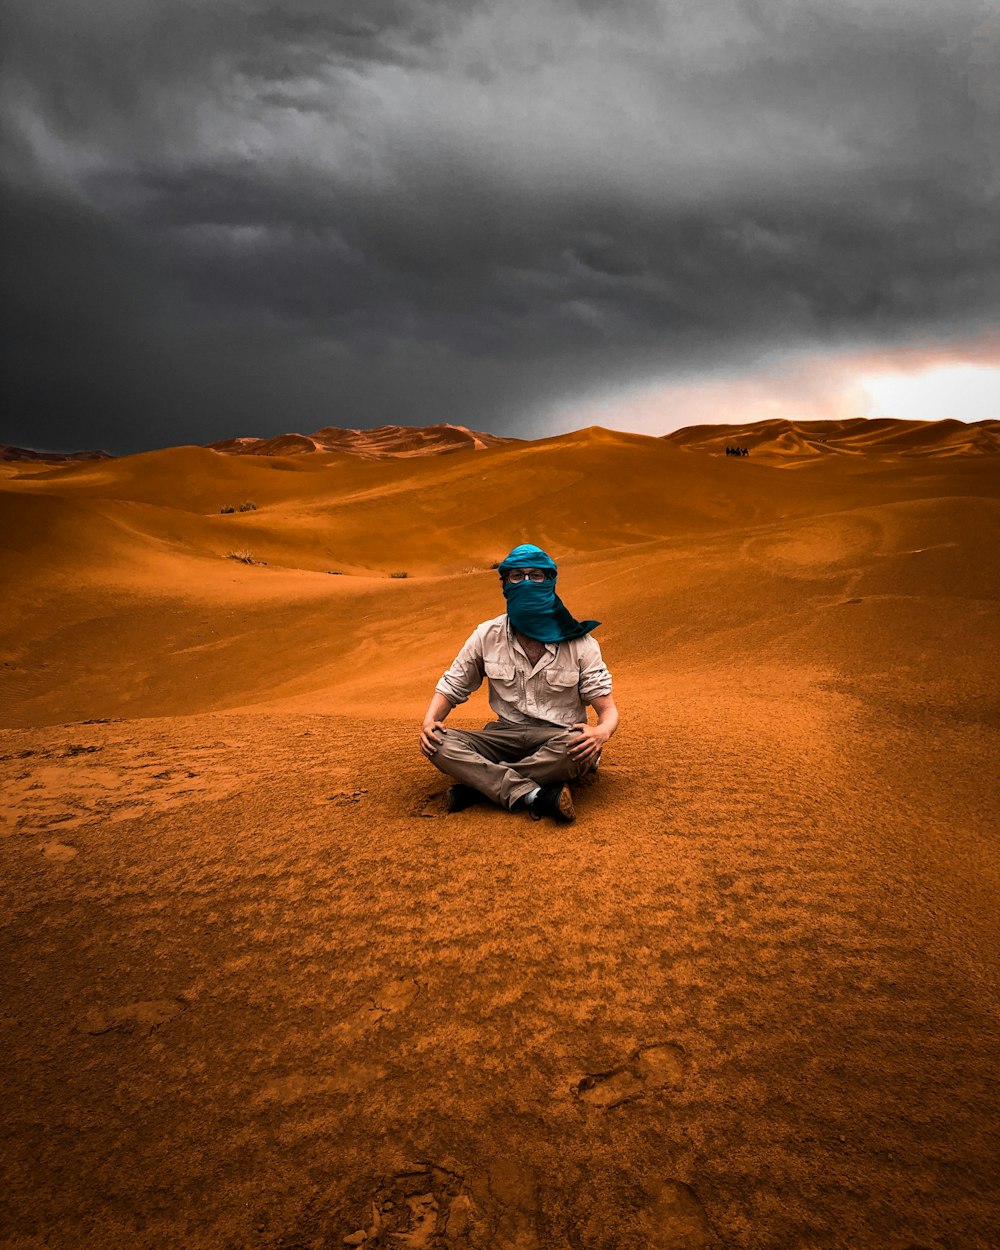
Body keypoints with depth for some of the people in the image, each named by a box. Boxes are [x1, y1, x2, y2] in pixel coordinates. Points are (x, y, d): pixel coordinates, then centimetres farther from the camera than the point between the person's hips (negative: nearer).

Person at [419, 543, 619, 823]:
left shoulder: (579, 643, -4)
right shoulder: (487, 636, 2)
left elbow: (608, 709, -5)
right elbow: (449, 689, 8)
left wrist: (601, 732, -30)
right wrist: (429, 722, -15)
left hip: (558, 737, -2)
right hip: (506, 736, 2)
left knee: (578, 744, -38)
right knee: (440, 743, -25)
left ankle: (476, 783, -23)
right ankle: (536, 796, -34)